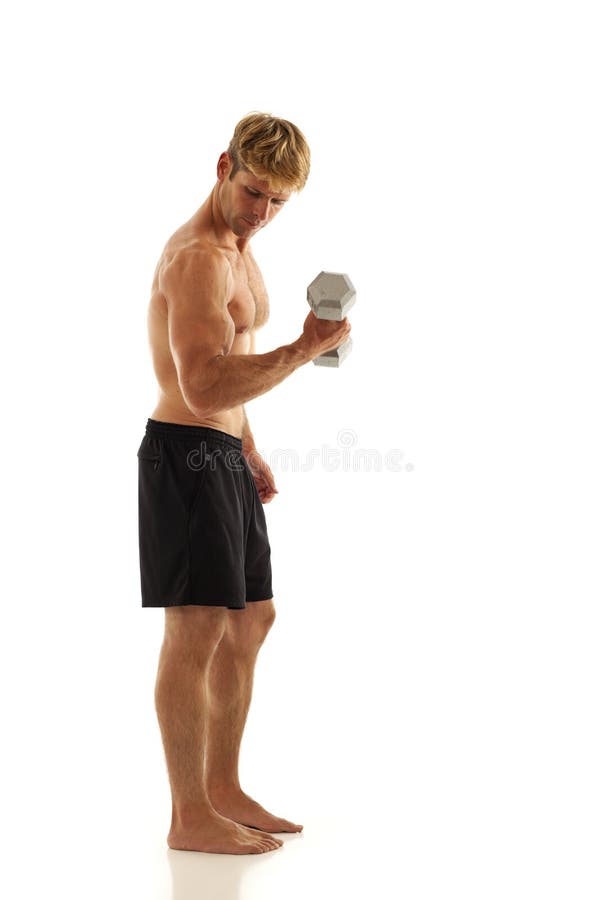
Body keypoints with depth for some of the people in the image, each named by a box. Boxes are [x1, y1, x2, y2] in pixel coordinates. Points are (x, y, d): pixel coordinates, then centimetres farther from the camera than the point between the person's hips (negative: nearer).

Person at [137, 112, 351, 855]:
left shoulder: (238, 250, 17)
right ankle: (190, 818, 2)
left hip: (223, 456, 11)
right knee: (198, 631, -7)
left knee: (251, 621, 14)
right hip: (186, 453, -11)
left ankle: (223, 790, 25)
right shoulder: (196, 256, -17)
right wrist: (304, 351, -27)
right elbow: (203, 386, -28)